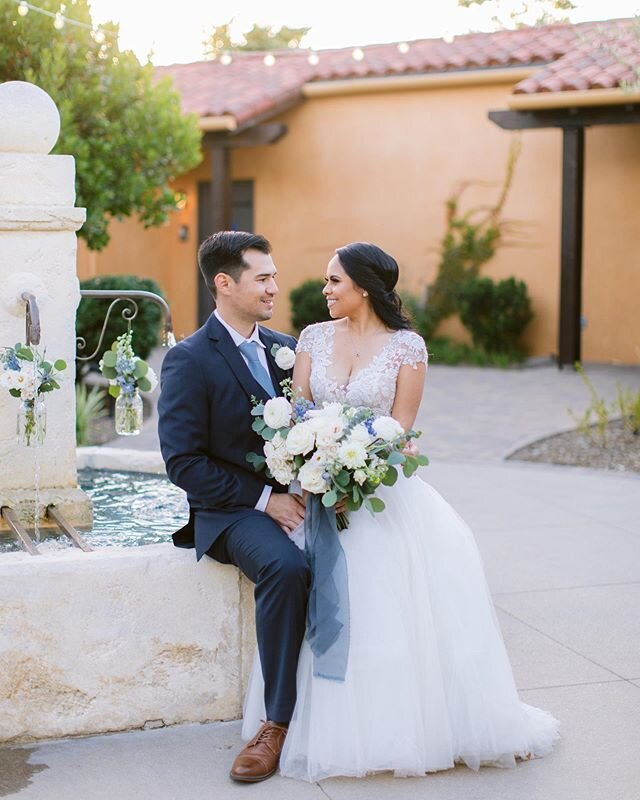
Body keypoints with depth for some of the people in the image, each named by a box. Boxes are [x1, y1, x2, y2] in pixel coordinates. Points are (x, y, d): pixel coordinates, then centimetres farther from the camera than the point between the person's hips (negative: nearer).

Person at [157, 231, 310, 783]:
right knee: (286, 567, -35)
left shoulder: (287, 349, 14)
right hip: (231, 511, -5)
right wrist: (264, 500, -17)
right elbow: (183, 462, -11)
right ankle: (278, 722, -23)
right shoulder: (189, 360, -5)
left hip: (297, 499, 5)